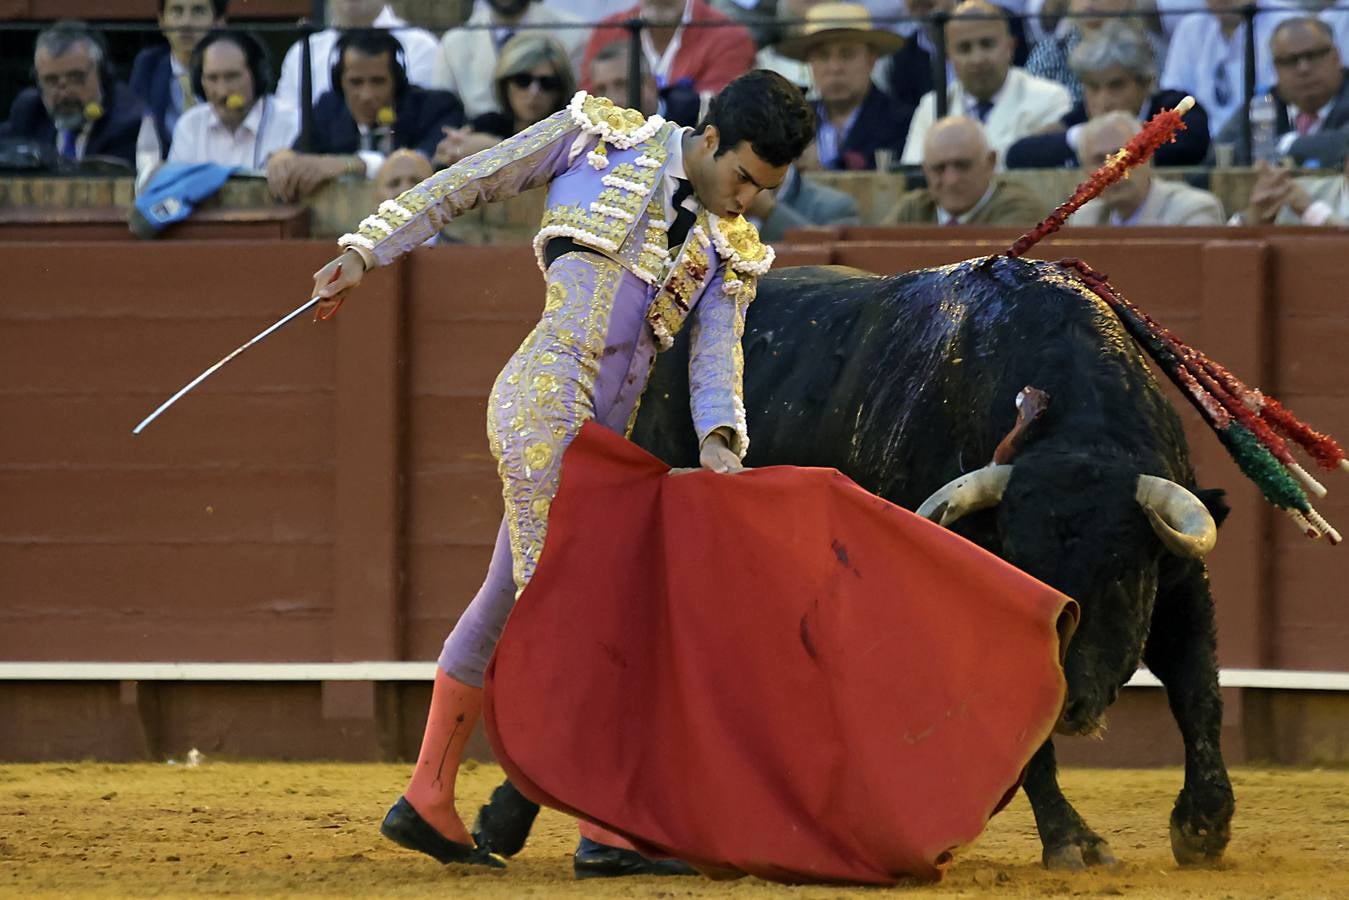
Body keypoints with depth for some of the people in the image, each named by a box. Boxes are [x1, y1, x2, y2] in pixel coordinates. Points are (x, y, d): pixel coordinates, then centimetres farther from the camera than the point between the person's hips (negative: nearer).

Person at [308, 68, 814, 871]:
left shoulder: (729, 254, 16)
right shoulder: (603, 140, 3)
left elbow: (718, 356, 5)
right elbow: (467, 184, 7)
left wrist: (719, 440, -16)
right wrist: (368, 253, 2)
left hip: (600, 436, 7)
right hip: (544, 401, -7)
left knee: (512, 601, 14)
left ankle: (427, 803, 24)